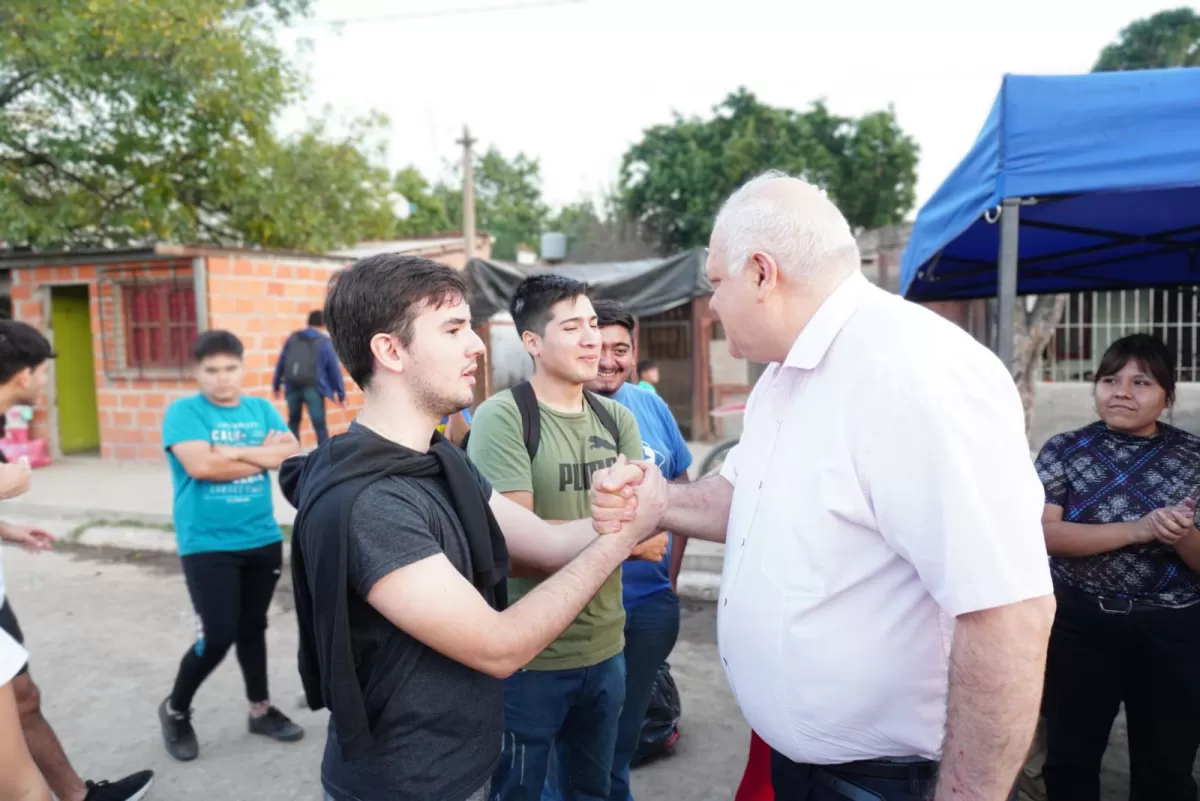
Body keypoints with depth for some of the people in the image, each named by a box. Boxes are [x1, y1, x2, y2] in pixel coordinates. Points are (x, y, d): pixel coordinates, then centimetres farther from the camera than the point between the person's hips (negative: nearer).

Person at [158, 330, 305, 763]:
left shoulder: (262, 409, 6)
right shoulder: (183, 411, -7)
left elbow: (291, 452, -7)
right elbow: (199, 465, -22)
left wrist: (232, 451, -17)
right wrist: (262, 455, -13)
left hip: (263, 541, 4)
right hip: (206, 546, -4)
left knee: (253, 628, 16)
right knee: (217, 636, -4)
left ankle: (261, 709, 33)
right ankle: (175, 710, 22)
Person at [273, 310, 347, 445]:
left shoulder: (293, 338, 9)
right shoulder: (324, 343, -1)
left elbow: (280, 363, 11)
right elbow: (335, 370, 0)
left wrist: (276, 385, 21)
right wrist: (341, 395, 5)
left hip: (292, 387, 4)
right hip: (313, 389, -4)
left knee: (293, 422, 21)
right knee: (320, 426, -1)